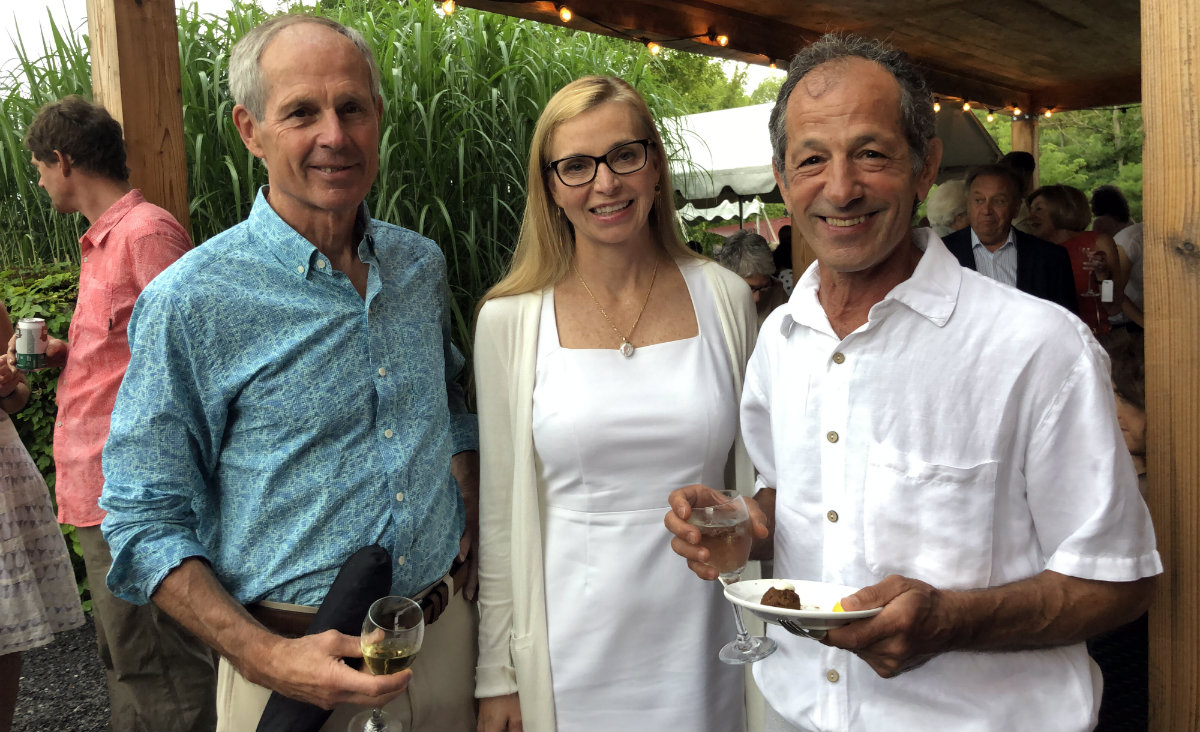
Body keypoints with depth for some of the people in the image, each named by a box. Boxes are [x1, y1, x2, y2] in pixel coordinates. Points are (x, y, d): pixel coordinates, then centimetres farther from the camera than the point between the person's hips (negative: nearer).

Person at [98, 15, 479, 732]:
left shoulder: (422, 264, 2)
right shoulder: (189, 303, -13)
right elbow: (147, 520, -11)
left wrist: (473, 536, 7)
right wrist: (266, 657, -21)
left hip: (445, 632, 5)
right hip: (296, 658, -4)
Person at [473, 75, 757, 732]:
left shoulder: (724, 298, -2)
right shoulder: (508, 320, -5)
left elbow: (754, 481, 6)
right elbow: (500, 512, -1)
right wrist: (496, 675, 1)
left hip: (703, 645, 1)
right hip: (573, 651, -1)